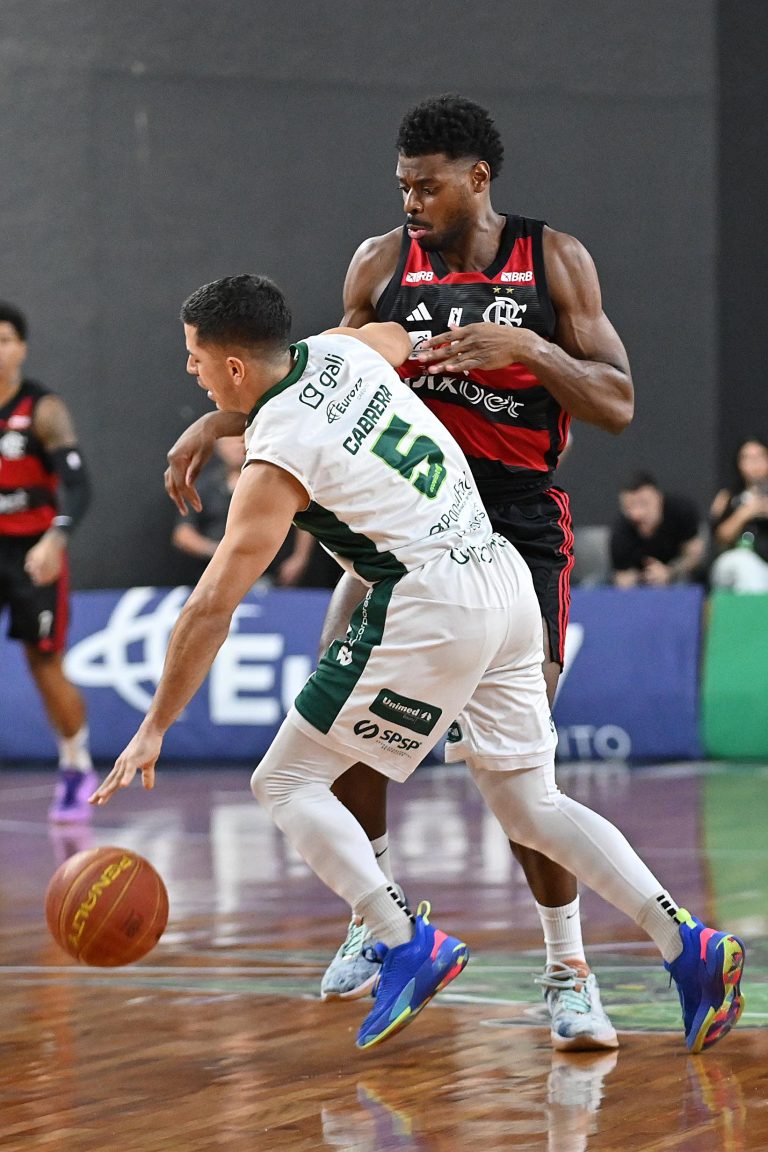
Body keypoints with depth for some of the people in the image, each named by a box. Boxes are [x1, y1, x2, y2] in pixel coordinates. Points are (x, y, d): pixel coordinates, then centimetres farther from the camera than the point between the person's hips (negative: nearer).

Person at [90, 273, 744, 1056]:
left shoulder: (276, 460, -11)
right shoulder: (341, 349, 8)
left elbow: (212, 608, -12)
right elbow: (407, 337, 34)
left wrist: (154, 729, -6)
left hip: (431, 607, -8)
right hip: (505, 579, 8)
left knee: (285, 782, 1)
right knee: (528, 805, 13)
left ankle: (407, 943, -13)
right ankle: (687, 947, 1)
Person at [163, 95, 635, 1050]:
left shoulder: (553, 260, -2)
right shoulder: (383, 262, 3)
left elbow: (617, 405, -5)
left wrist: (528, 347, -21)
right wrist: (222, 418, 6)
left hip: (519, 528, -3)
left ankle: (568, 972, 3)